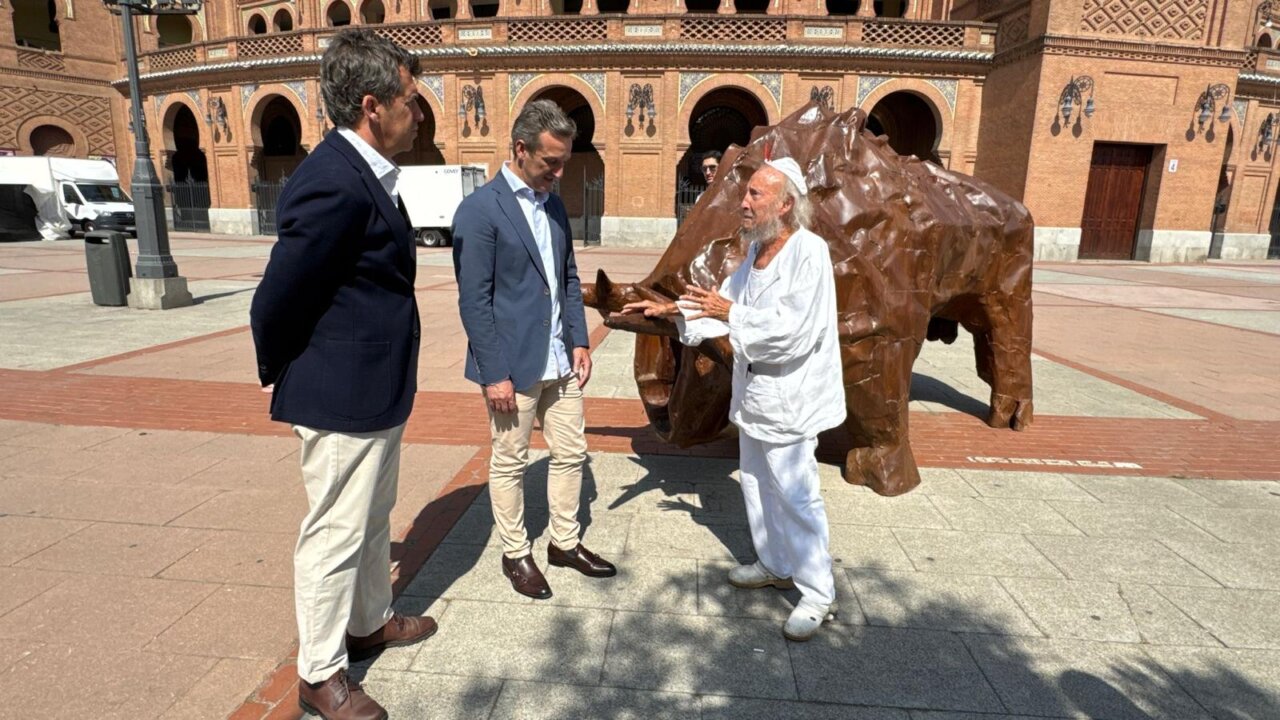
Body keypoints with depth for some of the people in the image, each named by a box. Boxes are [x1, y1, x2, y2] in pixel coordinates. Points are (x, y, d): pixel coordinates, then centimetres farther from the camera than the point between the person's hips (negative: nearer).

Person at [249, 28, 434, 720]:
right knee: (335, 535, 7)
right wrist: (281, 377, -3)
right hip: (341, 398, -9)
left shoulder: (365, 175, 7)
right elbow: (276, 300, -20)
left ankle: (370, 622, 44)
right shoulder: (333, 184, -24)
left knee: (373, 521, 23)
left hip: (379, 390, 9)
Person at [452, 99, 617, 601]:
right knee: (509, 463, 10)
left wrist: (579, 340, 6)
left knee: (571, 453, 15)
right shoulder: (480, 210, -12)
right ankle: (516, 554, 28)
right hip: (513, 364, -7)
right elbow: (474, 300, -15)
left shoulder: (554, 205, 10)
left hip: (560, 361, 7)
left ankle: (565, 543, 33)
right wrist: (494, 374, -16)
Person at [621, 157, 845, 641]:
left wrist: (731, 314, -21)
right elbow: (726, 303, 13)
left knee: (795, 497, 0)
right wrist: (670, 310, 1)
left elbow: (794, 332, -26)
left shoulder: (809, 253, -19)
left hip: (789, 400, -9)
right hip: (753, 395, 9)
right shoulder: (756, 252, 7)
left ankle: (818, 596, 17)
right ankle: (775, 566, 40)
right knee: (757, 487, 20)